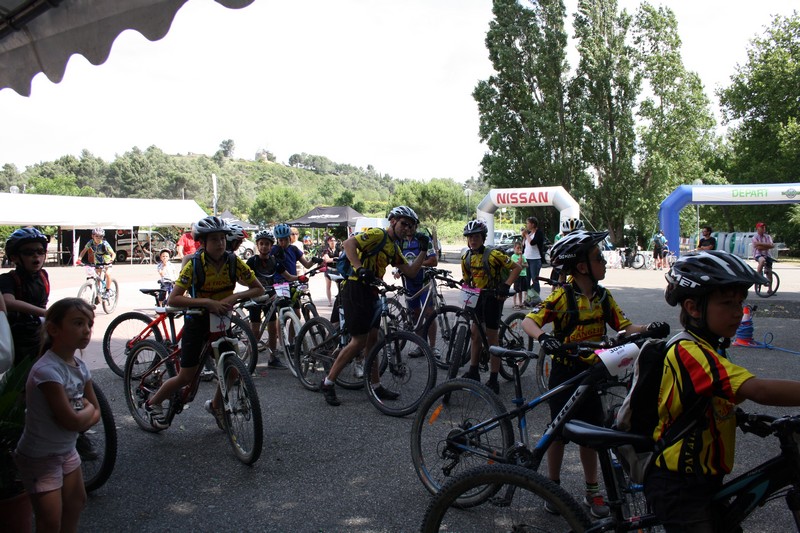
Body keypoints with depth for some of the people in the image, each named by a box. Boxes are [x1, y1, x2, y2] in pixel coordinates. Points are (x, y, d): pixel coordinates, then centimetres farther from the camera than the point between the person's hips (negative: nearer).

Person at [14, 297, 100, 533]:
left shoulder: (80, 366, -4)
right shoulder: (47, 370, -29)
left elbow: (96, 414, 2)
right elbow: (71, 420, -28)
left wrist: (79, 416, -17)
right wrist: (87, 408, -9)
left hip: (66, 450, 8)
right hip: (40, 458, -8)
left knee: (76, 503, 22)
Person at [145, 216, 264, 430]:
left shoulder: (233, 262, -13)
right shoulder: (194, 264, -21)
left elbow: (259, 289, -8)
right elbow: (173, 300, -27)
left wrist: (235, 297, -25)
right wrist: (207, 302, -37)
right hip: (198, 319, -3)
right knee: (186, 377, 0)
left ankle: (216, 406, 26)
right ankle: (153, 403, 27)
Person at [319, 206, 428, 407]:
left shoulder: (394, 248, 19)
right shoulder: (378, 234, -10)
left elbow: (411, 272, 15)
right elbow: (348, 244, -24)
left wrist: (423, 250, 7)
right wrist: (360, 268, -36)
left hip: (370, 292, 10)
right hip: (356, 289, -10)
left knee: (372, 339, 13)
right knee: (359, 341, -6)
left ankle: (375, 386, 23)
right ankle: (328, 383, 6)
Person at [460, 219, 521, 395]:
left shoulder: (493, 255, -17)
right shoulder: (466, 258, 1)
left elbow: (517, 268, -13)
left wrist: (506, 285, -23)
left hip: (493, 297, -6)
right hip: (477, 297, 6)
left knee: (492, 337, -3)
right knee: (475, 334, 10)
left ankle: (493, 380, 4)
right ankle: (473, 372, 24)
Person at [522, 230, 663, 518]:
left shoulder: (603, 296, 1)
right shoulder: (562, 295, -16)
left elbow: (625, 326, -1)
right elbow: (528, 321, -23)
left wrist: (648, 329, -21)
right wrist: (543, 338, -43)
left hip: (590, 372, 4)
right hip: (565, 372, -4)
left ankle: (592, 492, 27)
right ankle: (553, 485, 27)